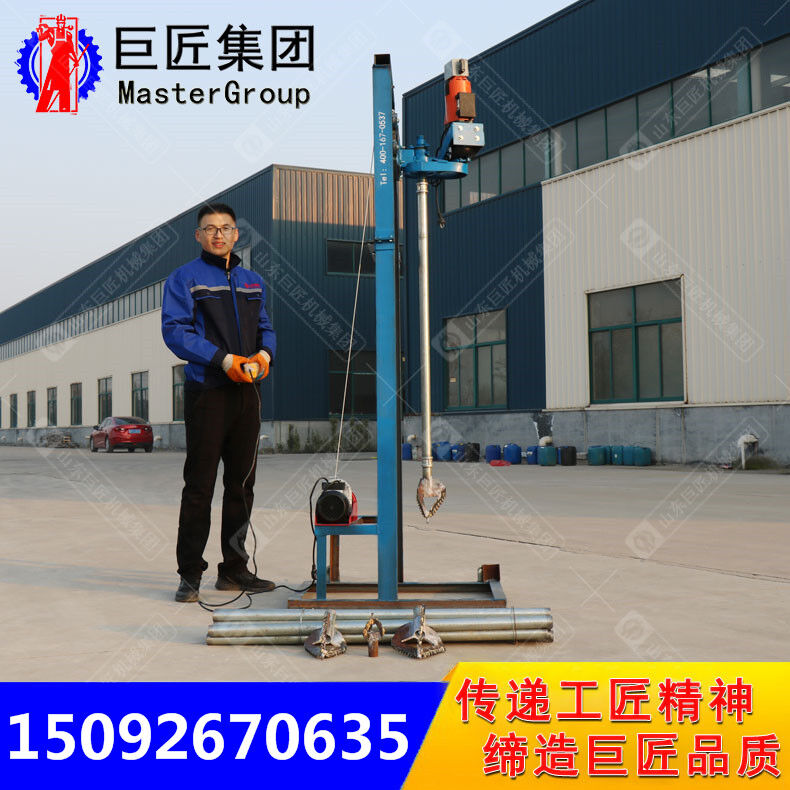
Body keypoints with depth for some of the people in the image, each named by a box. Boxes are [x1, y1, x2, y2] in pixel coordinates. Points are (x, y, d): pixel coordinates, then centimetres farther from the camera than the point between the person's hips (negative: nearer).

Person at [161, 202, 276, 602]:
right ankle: (190, 573, 3)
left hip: (246, 392, 6)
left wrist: (264, 353, -2)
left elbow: (265, 327, 21)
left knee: (242, 482, 9)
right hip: (207, 392, -6)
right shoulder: (185, 278, 1)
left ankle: (234, 569, 18)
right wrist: (223, 360, -19)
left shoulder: (252, 281, 19)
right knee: (200, 484, -5)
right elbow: (175, 330, -9)